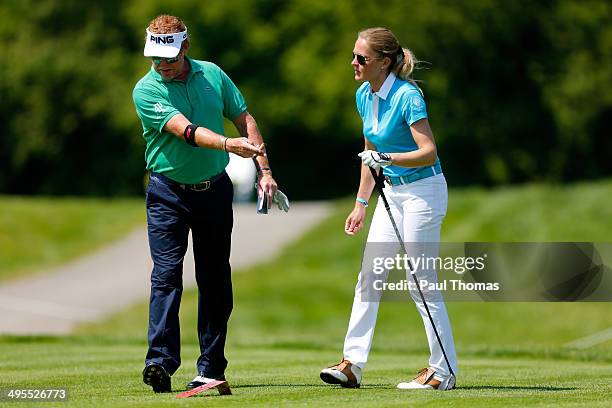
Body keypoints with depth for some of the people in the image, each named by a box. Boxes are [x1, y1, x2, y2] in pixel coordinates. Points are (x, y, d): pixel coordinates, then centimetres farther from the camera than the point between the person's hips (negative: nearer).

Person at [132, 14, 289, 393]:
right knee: (166, 275, -14)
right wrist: (229, 144, -39)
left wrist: (265, 170, 4)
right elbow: (186, 130, -25)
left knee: (216, 280, 5)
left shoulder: (212, 75, 2)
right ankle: (161, 363, -20)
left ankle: (211, 367, 10)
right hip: (168, 193, -4)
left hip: (214, 188, 4)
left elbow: (245, 120, 10)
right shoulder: (146, 90, -12)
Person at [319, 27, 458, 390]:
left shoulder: (407, 97, -20)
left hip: (423, 190, -9)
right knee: (369, 274, 4)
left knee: (421, 281, -5)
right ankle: (353, 364, 6)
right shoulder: (364, 96, 6)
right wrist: (361, 203, 19)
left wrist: (387, 158, -33)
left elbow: (429, 153, -23)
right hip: (392, 192, 9)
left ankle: (444, 370, 3)